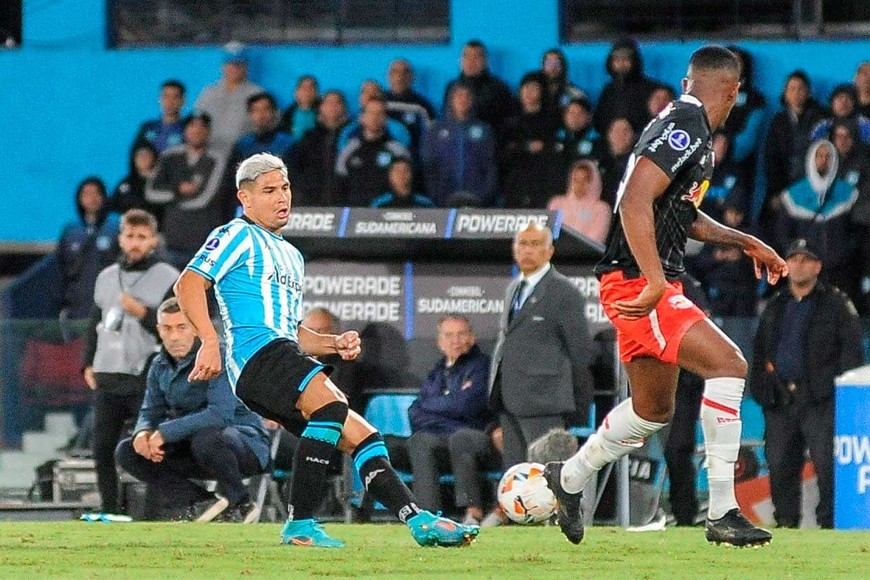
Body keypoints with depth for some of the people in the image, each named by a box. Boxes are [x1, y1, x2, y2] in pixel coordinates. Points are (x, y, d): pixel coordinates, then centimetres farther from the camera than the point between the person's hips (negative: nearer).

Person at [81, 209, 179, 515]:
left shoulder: (169, 278, 1)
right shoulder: (106, 278, 18)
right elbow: (94, 325, 23)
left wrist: (143, 312, -15)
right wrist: (88, 365, 12)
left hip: (147, 378, -5)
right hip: (107, 379, 5)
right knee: (103, 449, 3)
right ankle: (108, 511, 11)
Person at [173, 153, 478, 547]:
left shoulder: (292, 257, 32)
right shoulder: (238, 236, 5)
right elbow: (188, 285, -8)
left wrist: (334, 344, 16)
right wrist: (209, 341, -22)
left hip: (285, 354, 9)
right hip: (256, 352, -9)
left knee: (361, 436, 0)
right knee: (330, 401, -32)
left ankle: (417, 521, -1)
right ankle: (300, 525, -32)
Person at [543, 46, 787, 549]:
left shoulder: (690, 131, 16)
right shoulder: (685, 129, -15)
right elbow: (635, 203, -26)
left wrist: (744, 242, 27)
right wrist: (656, 283, -32)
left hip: (649, 284, 11)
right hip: (637, 281, -11)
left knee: (654, 411, 20)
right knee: (728, 364, -20)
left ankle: (568, 480, 37)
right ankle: (723, 513, -20)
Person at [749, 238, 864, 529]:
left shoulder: (836, 304, 6)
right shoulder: (775, 307, 22)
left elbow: (851, 349, 0)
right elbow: (759, 350, 26)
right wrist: (759, 387, 14)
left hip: (820, 399, -5)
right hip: (780, 401, 5)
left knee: (826, 462, -14)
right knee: (779, 465, 3)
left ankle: (830, 521, -12)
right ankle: (785, 521, 11)